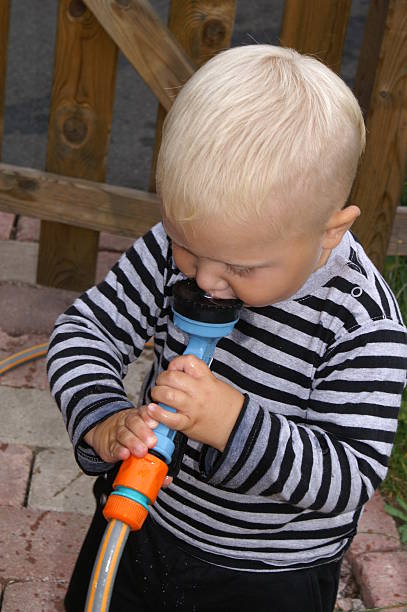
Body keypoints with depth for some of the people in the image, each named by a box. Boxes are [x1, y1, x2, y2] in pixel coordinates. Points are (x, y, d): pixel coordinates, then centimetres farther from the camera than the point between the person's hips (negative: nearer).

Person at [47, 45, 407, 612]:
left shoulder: (361, 325, -28)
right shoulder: (177, 245, -17)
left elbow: (351, 479, -27)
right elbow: (85, 331, -10)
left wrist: (234, 424, -42)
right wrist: (103, 421, -30)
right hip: (142, 521, 4)